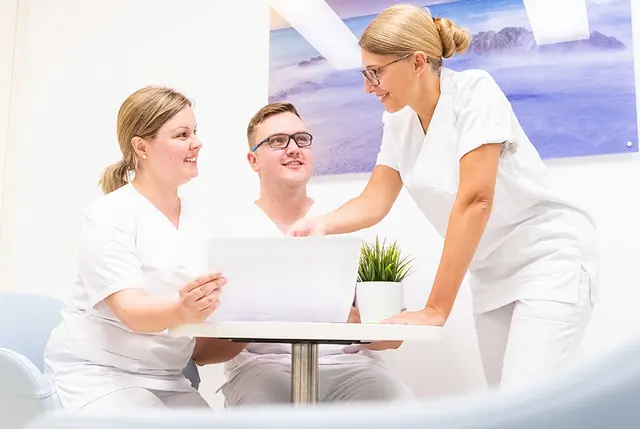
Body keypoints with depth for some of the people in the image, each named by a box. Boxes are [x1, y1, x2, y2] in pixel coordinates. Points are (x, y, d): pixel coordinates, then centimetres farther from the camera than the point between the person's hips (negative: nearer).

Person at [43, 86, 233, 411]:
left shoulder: (197, 219, 9)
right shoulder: (109, 214, -11)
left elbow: (214, 298, 6)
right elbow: (131, 311, -23)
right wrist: (181, 310, -44)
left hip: (165, 378, 6)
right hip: (96, 373, -5)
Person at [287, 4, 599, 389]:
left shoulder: (474, 90, -17)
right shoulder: (399, 123, 2)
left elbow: (475, 200, -24)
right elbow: (374, 203, 4)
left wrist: (435, 309, -23)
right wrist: (322, 224, -18)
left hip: (550, 258, -6)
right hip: (493, 274, 6)